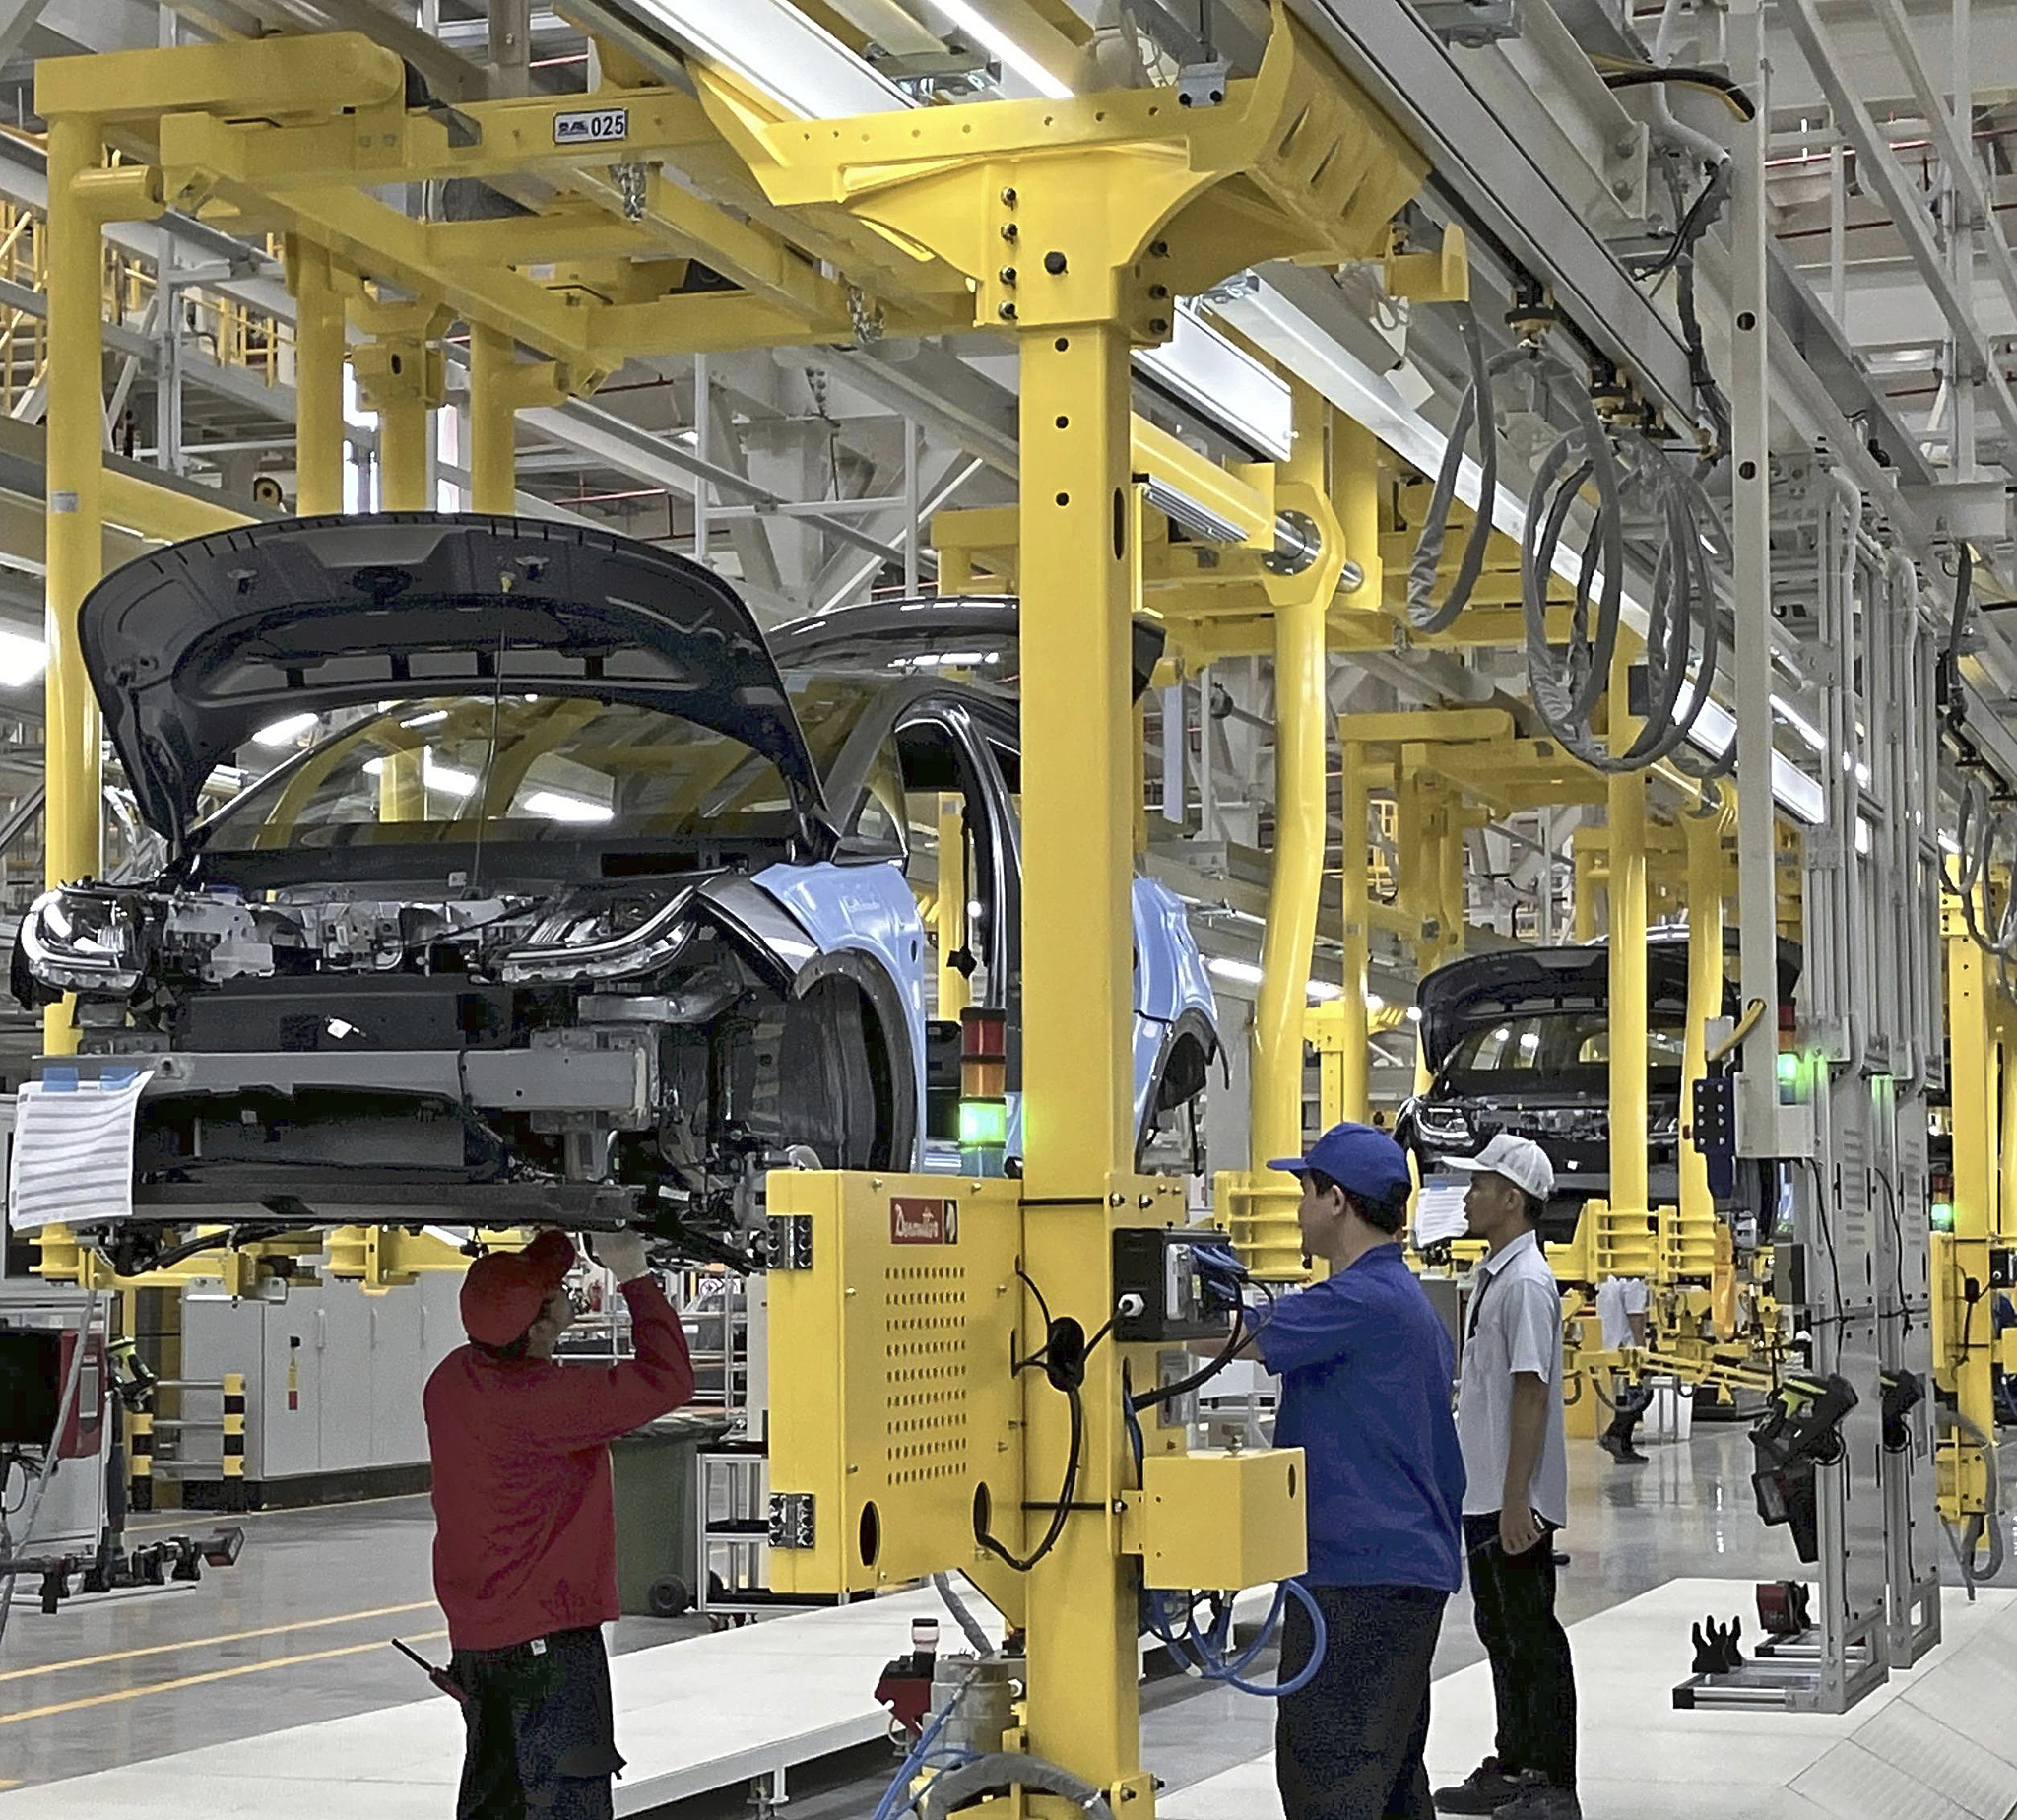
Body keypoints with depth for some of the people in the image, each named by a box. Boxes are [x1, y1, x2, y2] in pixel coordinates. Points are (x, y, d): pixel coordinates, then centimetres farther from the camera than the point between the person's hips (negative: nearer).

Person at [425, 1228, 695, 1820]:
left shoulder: (453, 1378, 1)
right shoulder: (541, 1398, -24)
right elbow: (668, 1379, -21)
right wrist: (635, 1277, -12)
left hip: (474, 1637, 9)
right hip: (547, 1636, -9)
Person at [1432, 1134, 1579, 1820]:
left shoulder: (1526, 1282, -17)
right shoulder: (1489, 1274, 13)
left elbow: (1531, 1394, -20)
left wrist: (1515, 1500, -22)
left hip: (1515, 1500, -10)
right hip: (1481, 1494, 10)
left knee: (1532, 1634, -4)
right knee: (1500, 1632, 16)